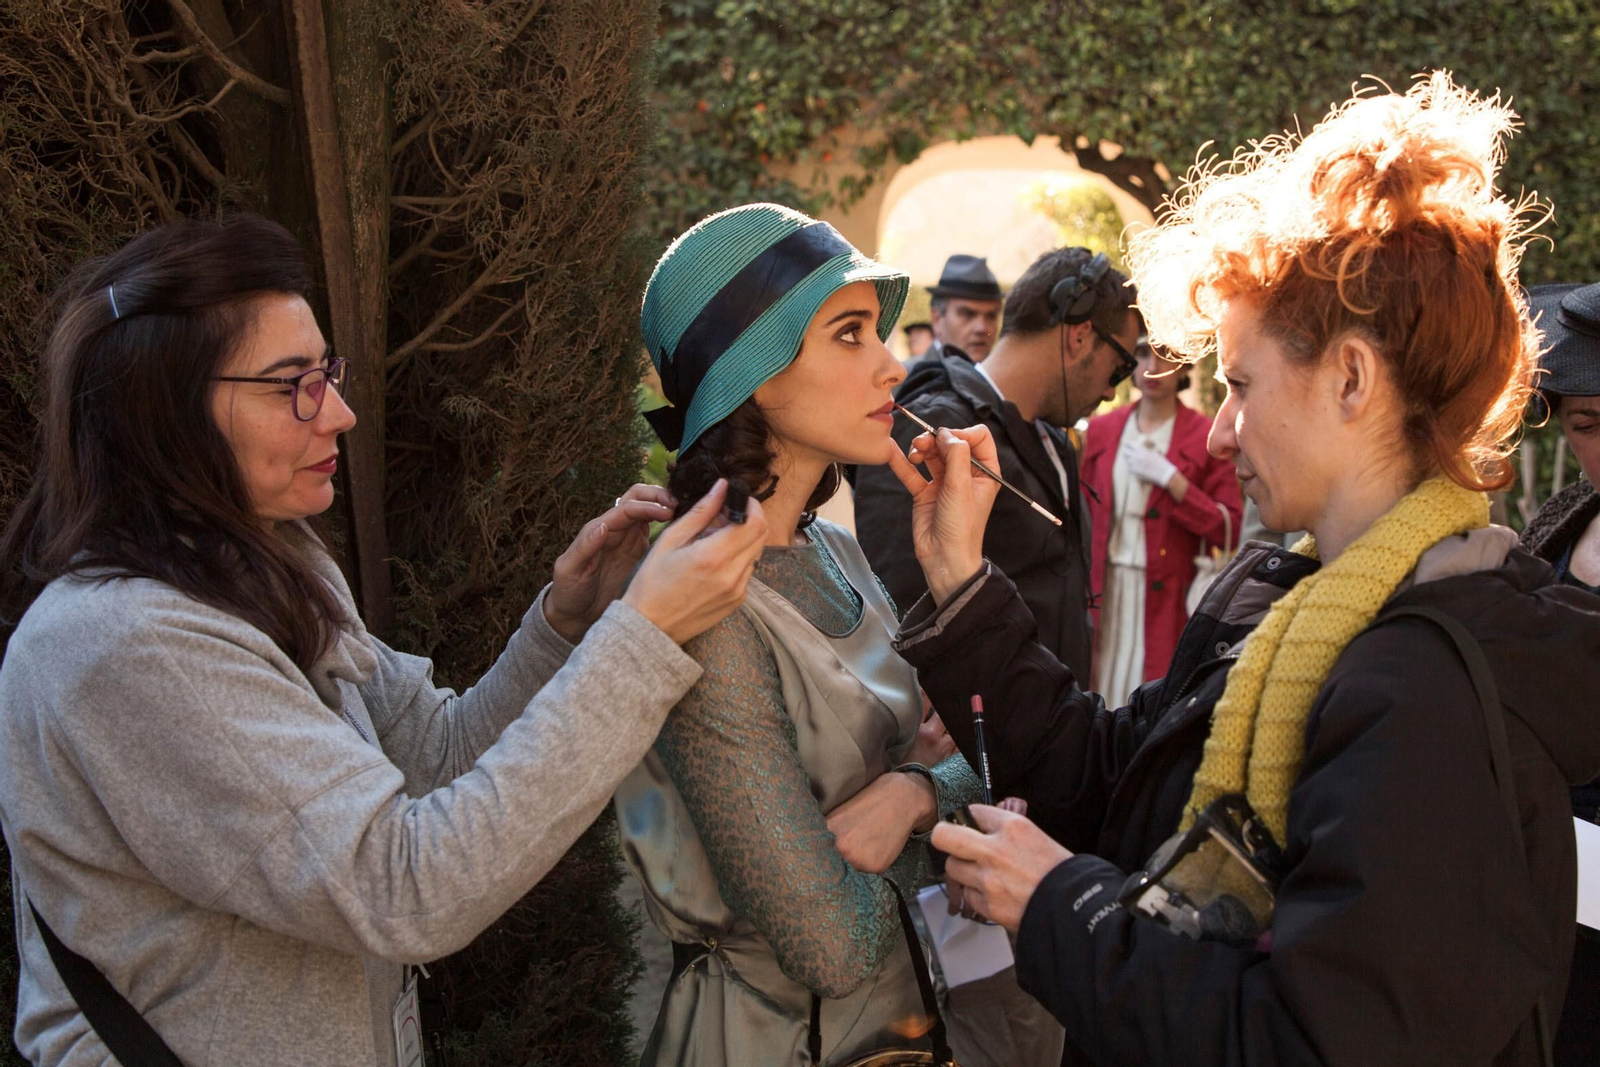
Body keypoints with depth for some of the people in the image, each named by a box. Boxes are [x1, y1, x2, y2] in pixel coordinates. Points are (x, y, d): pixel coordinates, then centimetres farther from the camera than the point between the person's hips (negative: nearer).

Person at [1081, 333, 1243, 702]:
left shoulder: (1205, 436, 1)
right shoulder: (1101, 430, 11)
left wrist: (1169, 478, -13)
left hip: (1167, 599, -3)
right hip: (1104, 591, 3)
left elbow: (1229, 532, -5)